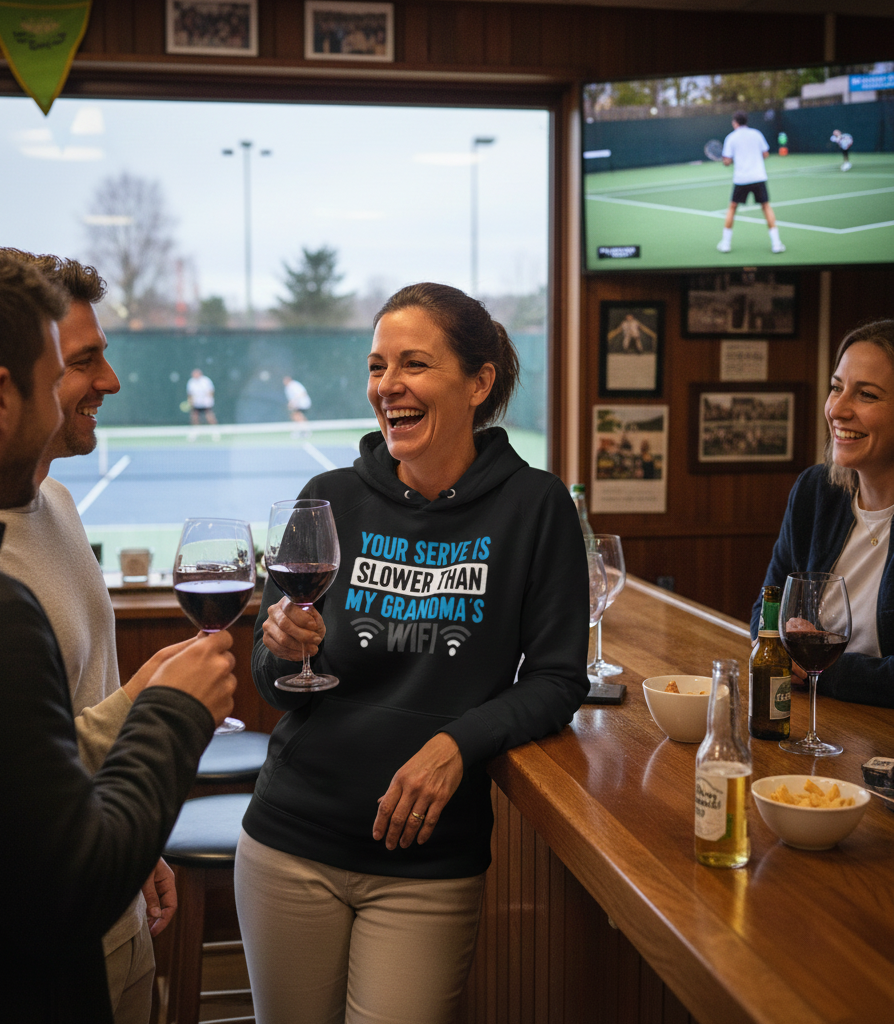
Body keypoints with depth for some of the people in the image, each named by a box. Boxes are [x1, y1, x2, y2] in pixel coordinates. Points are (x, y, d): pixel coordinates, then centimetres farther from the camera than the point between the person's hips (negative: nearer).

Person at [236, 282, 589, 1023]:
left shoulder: (534, 507, -7)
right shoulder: (331, 502, -3)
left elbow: (558, 679, -5)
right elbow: (277, 689, 3)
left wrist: (459, 742, -20)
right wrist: (286, 650, -19)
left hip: (431, 864, -2)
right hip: (295, 842, 2)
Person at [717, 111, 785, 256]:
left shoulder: (731, 138, 1)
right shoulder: (756, 134, 7)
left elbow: (727, 161, -4)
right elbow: (766, 154, 10)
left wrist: (725, 161, 18)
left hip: (740, 179, -1)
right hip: (759, 177, 1)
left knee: (732, 207, 14)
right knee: (766, 207, 8)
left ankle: (726, 243, 11)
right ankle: (776, 243, -1)